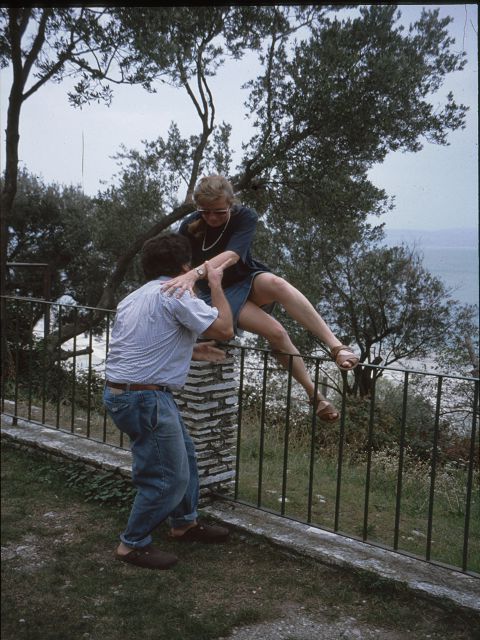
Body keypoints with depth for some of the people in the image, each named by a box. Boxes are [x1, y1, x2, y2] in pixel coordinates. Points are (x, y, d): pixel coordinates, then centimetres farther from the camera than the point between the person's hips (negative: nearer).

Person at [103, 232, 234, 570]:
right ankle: (133, 544, 15)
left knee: (183, 452, 23)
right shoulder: (176, 294, -14)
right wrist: (216, 284, 1)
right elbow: (225, 329, -12)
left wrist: (190, 351, 21)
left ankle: (184, 522, 37)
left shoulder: (136, 297, 15)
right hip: (145, 399, -10)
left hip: (123, 390, 10)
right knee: (169, 476, 1)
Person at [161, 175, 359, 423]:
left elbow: (231, 255, -34)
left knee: (276, 283, -38)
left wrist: (194, 274, -50)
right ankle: (314, 394, -17)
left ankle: (336, 346, -40)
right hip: (217, 293, -1)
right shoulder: (189, 227, -12)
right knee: (275, 332, -28)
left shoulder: (245, 217, -16)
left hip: (248, 281, 1)